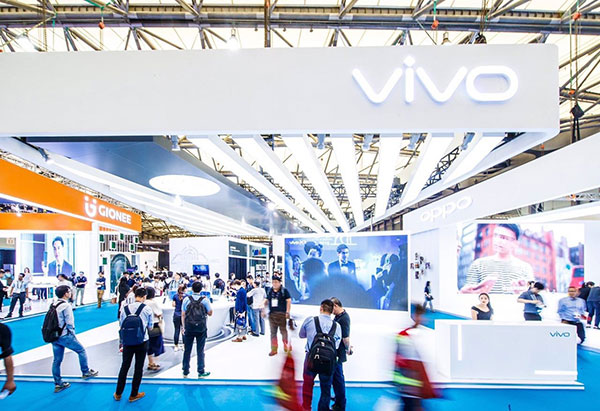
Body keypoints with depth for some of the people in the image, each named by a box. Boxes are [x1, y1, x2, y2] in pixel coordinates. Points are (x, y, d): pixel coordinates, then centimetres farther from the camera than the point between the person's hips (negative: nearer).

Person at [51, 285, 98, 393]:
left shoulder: (54, 305, 8)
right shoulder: (66, 305, -16)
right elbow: (69, 323, -16)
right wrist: (73, 335, -2)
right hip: (64, 336, -8)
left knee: (57, 360, 12)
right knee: (81, 350, 11)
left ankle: (58, 384, 19)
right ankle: (86, 372, 23)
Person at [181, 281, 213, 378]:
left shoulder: (186, 299, -2)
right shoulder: (205, 300, -5)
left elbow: (183, 315, 0)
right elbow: (210, 313, 3)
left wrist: (183, 327, 7)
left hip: (189, 327, 1)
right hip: (201, 328, -1)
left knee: (187, 350, 11)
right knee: (200, 351, 6)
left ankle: (185, 372, 20)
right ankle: (201, 372, 10)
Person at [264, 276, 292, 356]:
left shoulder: (284, 291, -3)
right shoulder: (270, 291, 11)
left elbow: (289, 301, -6)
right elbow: (266, 301, 19)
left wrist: (287, 312, -12)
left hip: (281, 314, -4)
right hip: (272, 314, 5)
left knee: (283, 331, 1)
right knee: (273, 332, 7)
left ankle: (286, 347, 19)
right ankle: (274, 349, 14)